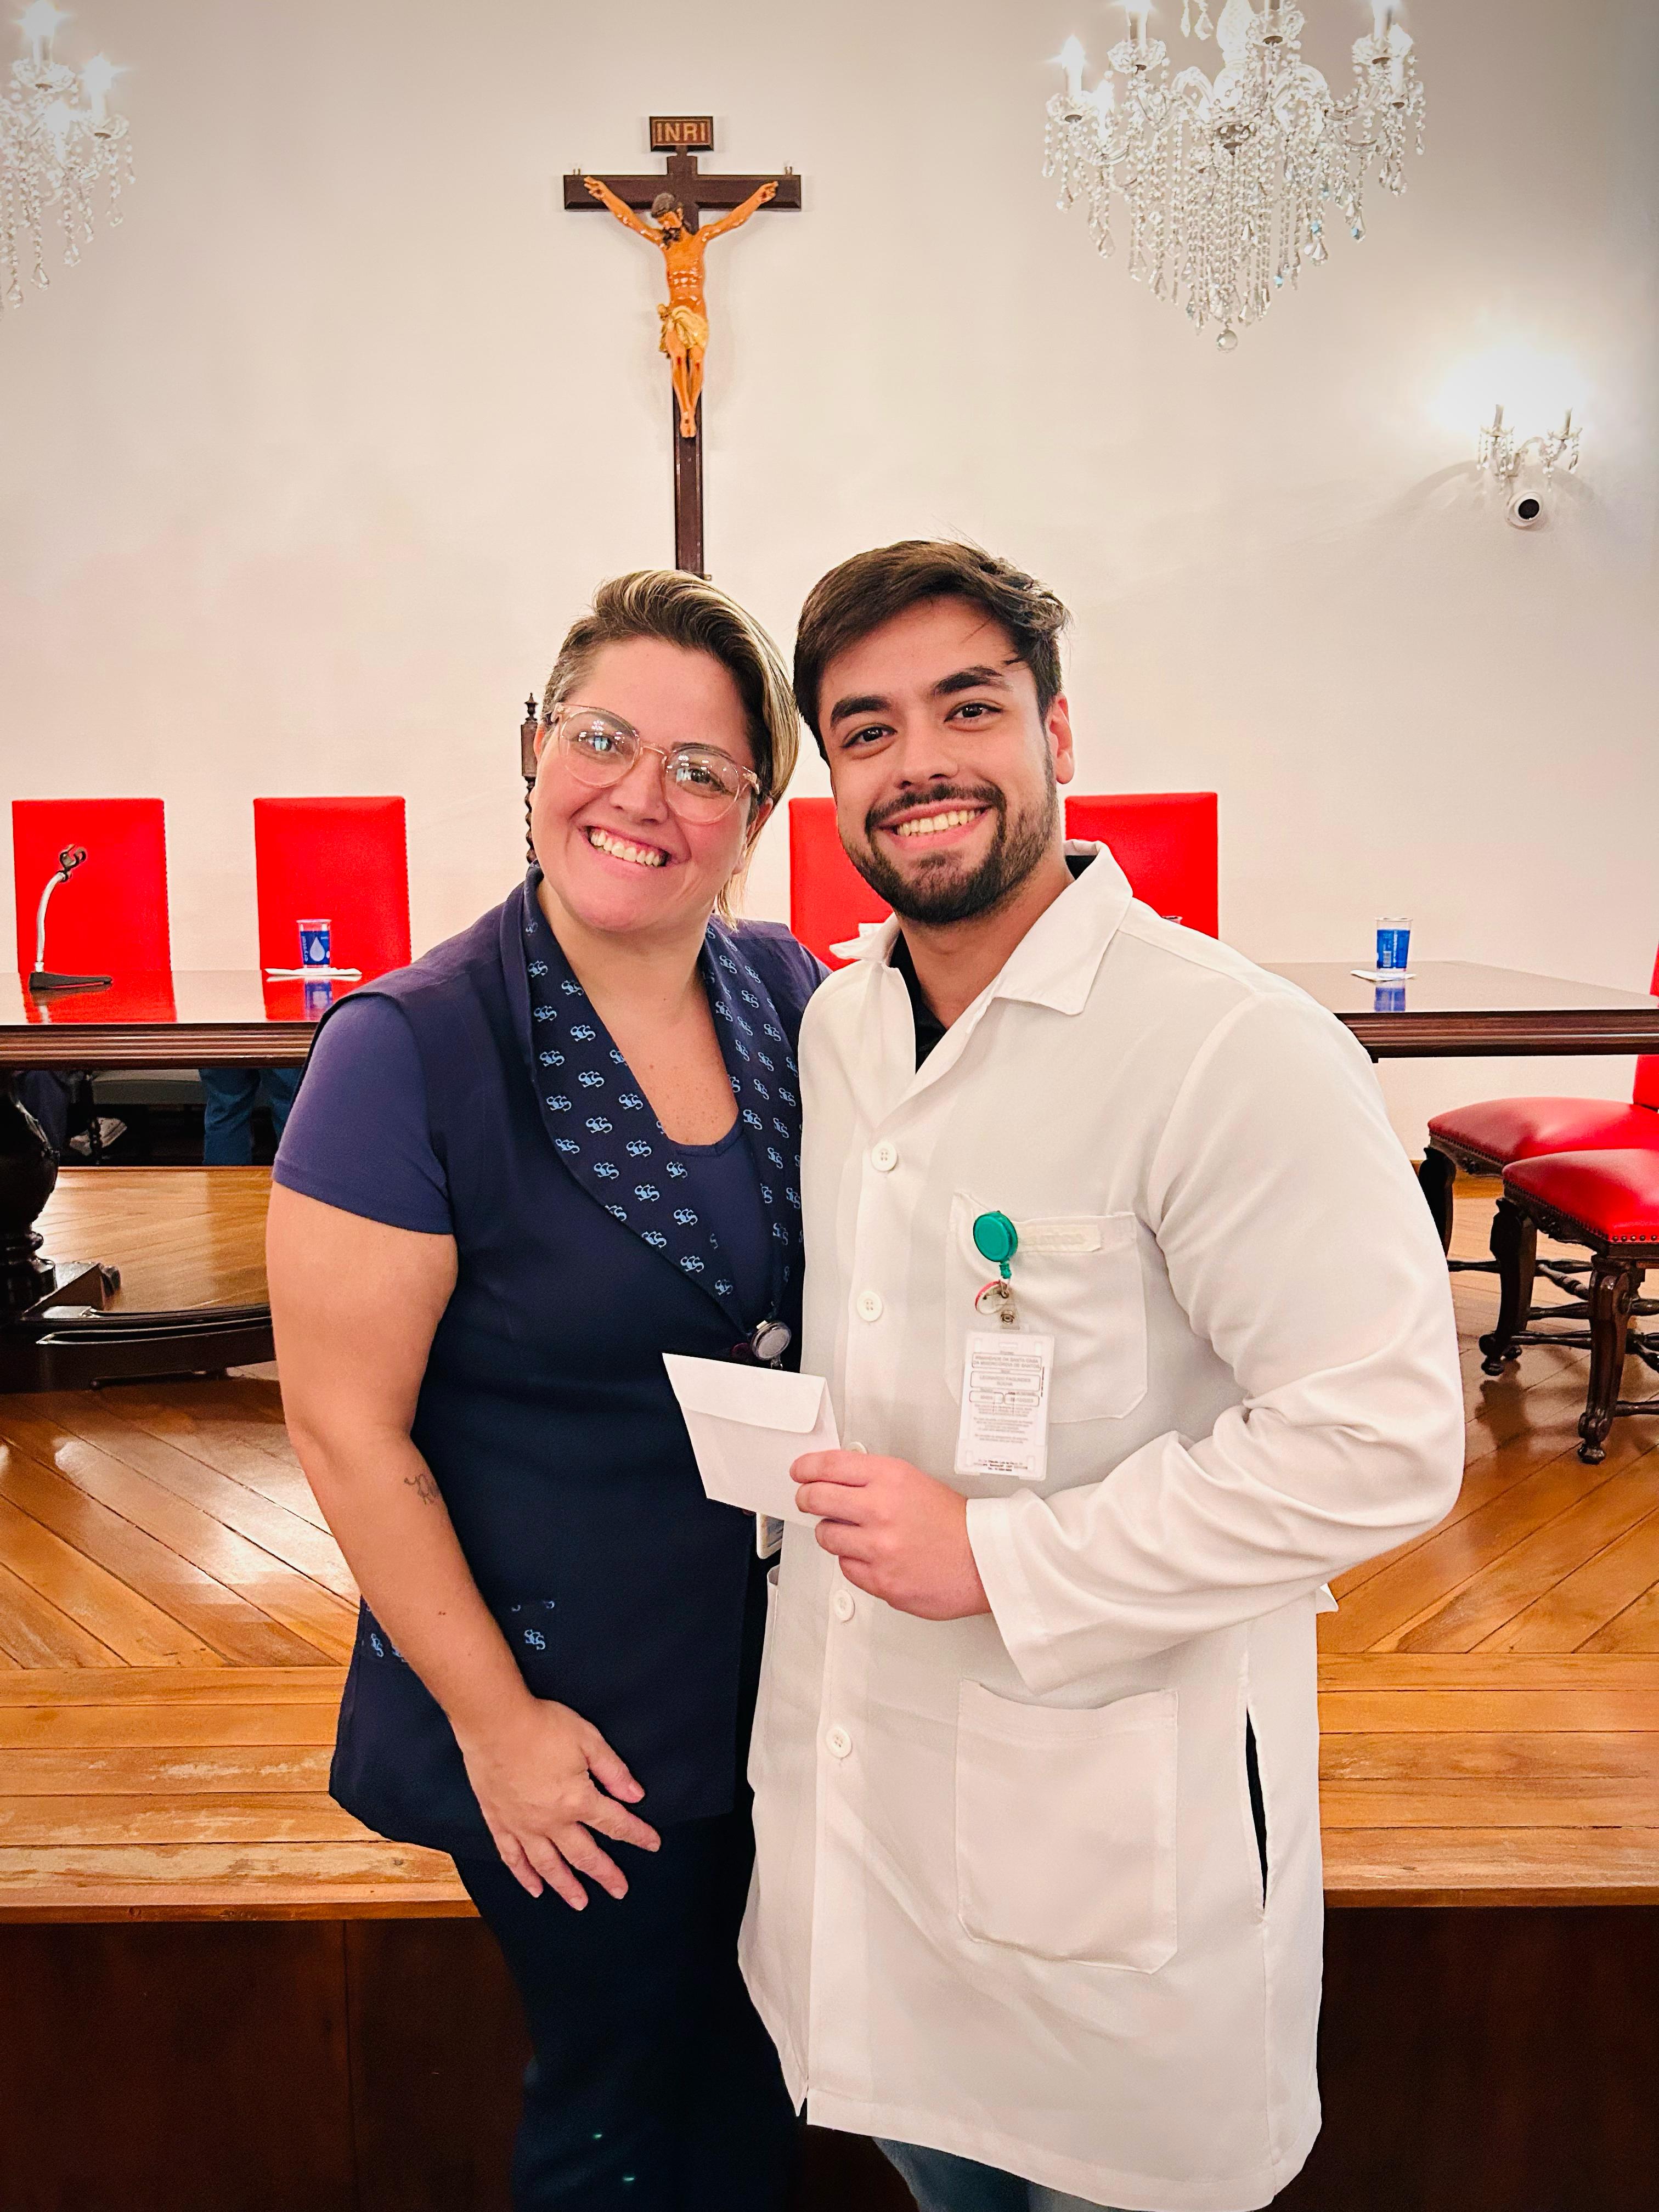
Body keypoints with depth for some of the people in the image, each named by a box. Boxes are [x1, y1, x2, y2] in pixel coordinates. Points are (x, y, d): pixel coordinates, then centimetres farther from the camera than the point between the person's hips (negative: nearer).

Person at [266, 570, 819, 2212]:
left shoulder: (794, 997, -4)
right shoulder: (412, 1050, -19)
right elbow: (348, 1431, -16)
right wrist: (495, 1719, -13)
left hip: (786, 1667, 5)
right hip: (573, 1709, -4)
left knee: (753, 2075, 25)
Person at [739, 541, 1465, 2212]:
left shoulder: (1236, 1049, -21)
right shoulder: (833, 1027, 3)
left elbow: (1378, 1439, -25)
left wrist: (1000, 1560, -24)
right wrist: (796, 1460, 3)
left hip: (1112, 1806, -6)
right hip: (851, 1769, 7)